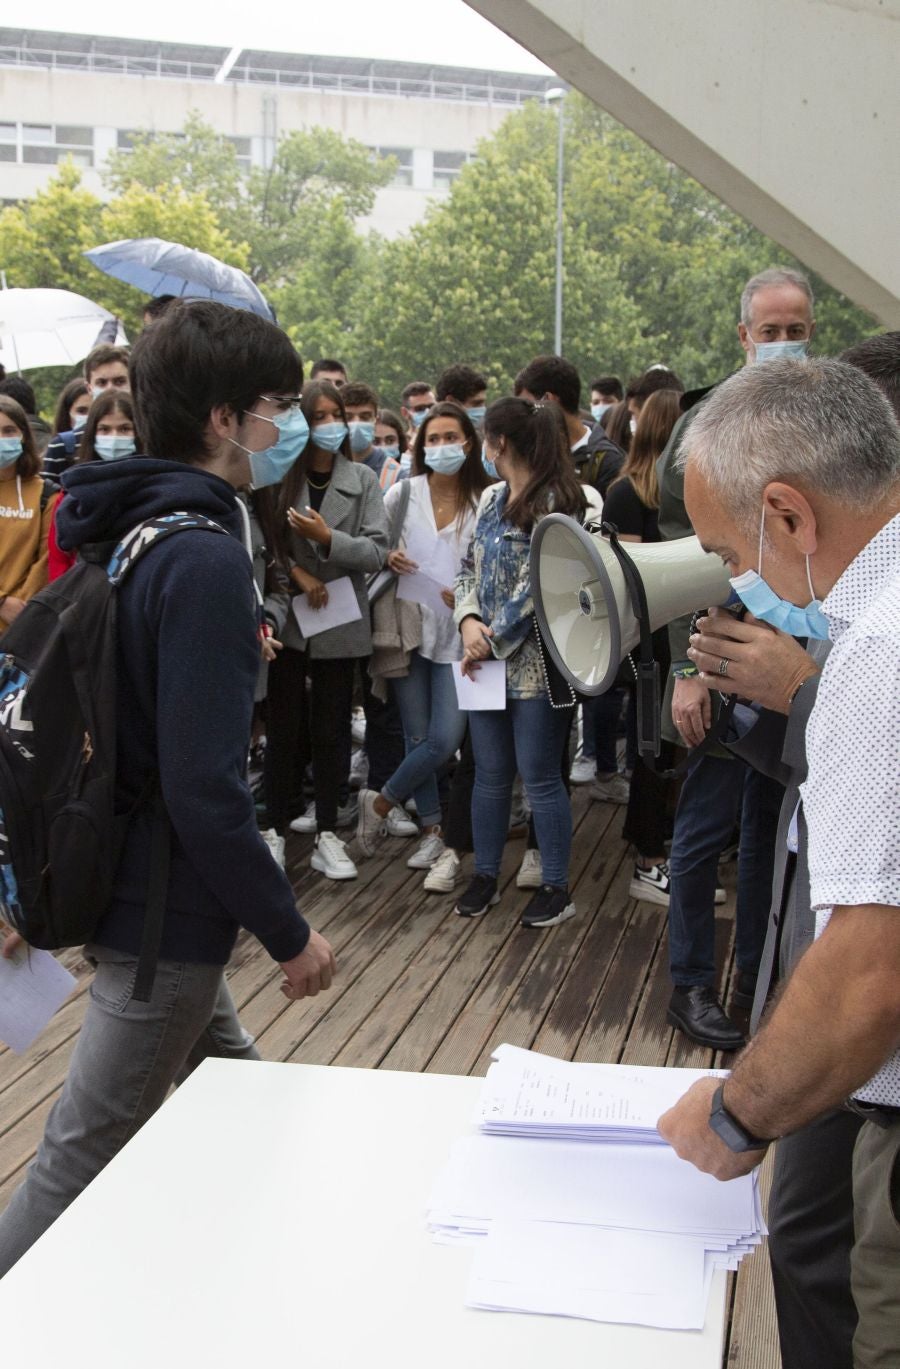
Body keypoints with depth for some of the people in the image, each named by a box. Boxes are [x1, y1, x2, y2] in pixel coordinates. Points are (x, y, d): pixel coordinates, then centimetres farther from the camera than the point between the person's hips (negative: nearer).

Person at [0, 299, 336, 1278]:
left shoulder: (117, 529, 5)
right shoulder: (205, 559, -24)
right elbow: (206, 787, -27)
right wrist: (288, 933, -16)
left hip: (111, 879, 9)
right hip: (166, 912, -9)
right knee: (82, 1157, 6)